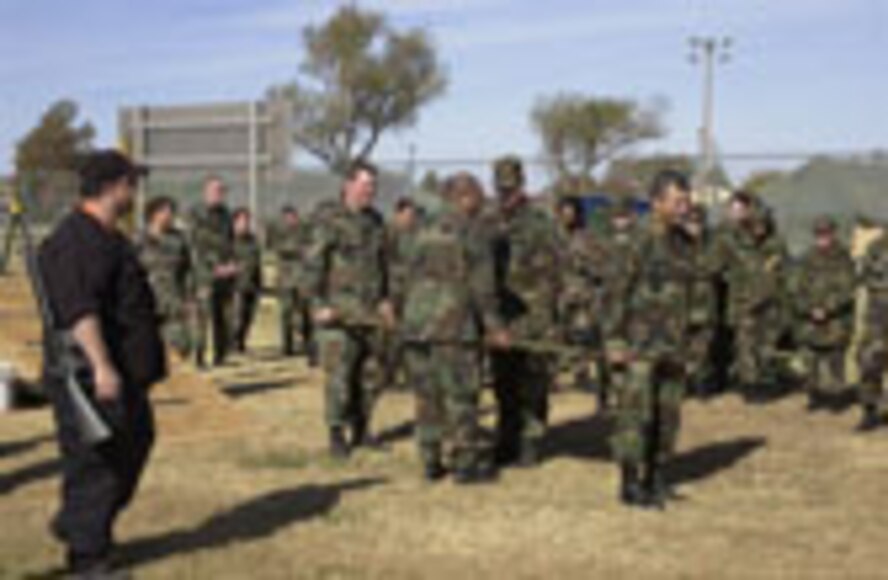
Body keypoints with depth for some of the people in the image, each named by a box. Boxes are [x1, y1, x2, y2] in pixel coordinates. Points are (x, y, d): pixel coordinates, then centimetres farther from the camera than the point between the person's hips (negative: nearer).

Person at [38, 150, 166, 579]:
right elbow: (79, 310, -27)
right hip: (89, 376, -11)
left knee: (134, 444, 19)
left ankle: (74, 525, 33)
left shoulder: (108, 237, 17)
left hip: (124, 372, 11)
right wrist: (101, 366, -33)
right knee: (93, 463, -2)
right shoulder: (73, 241, -17)